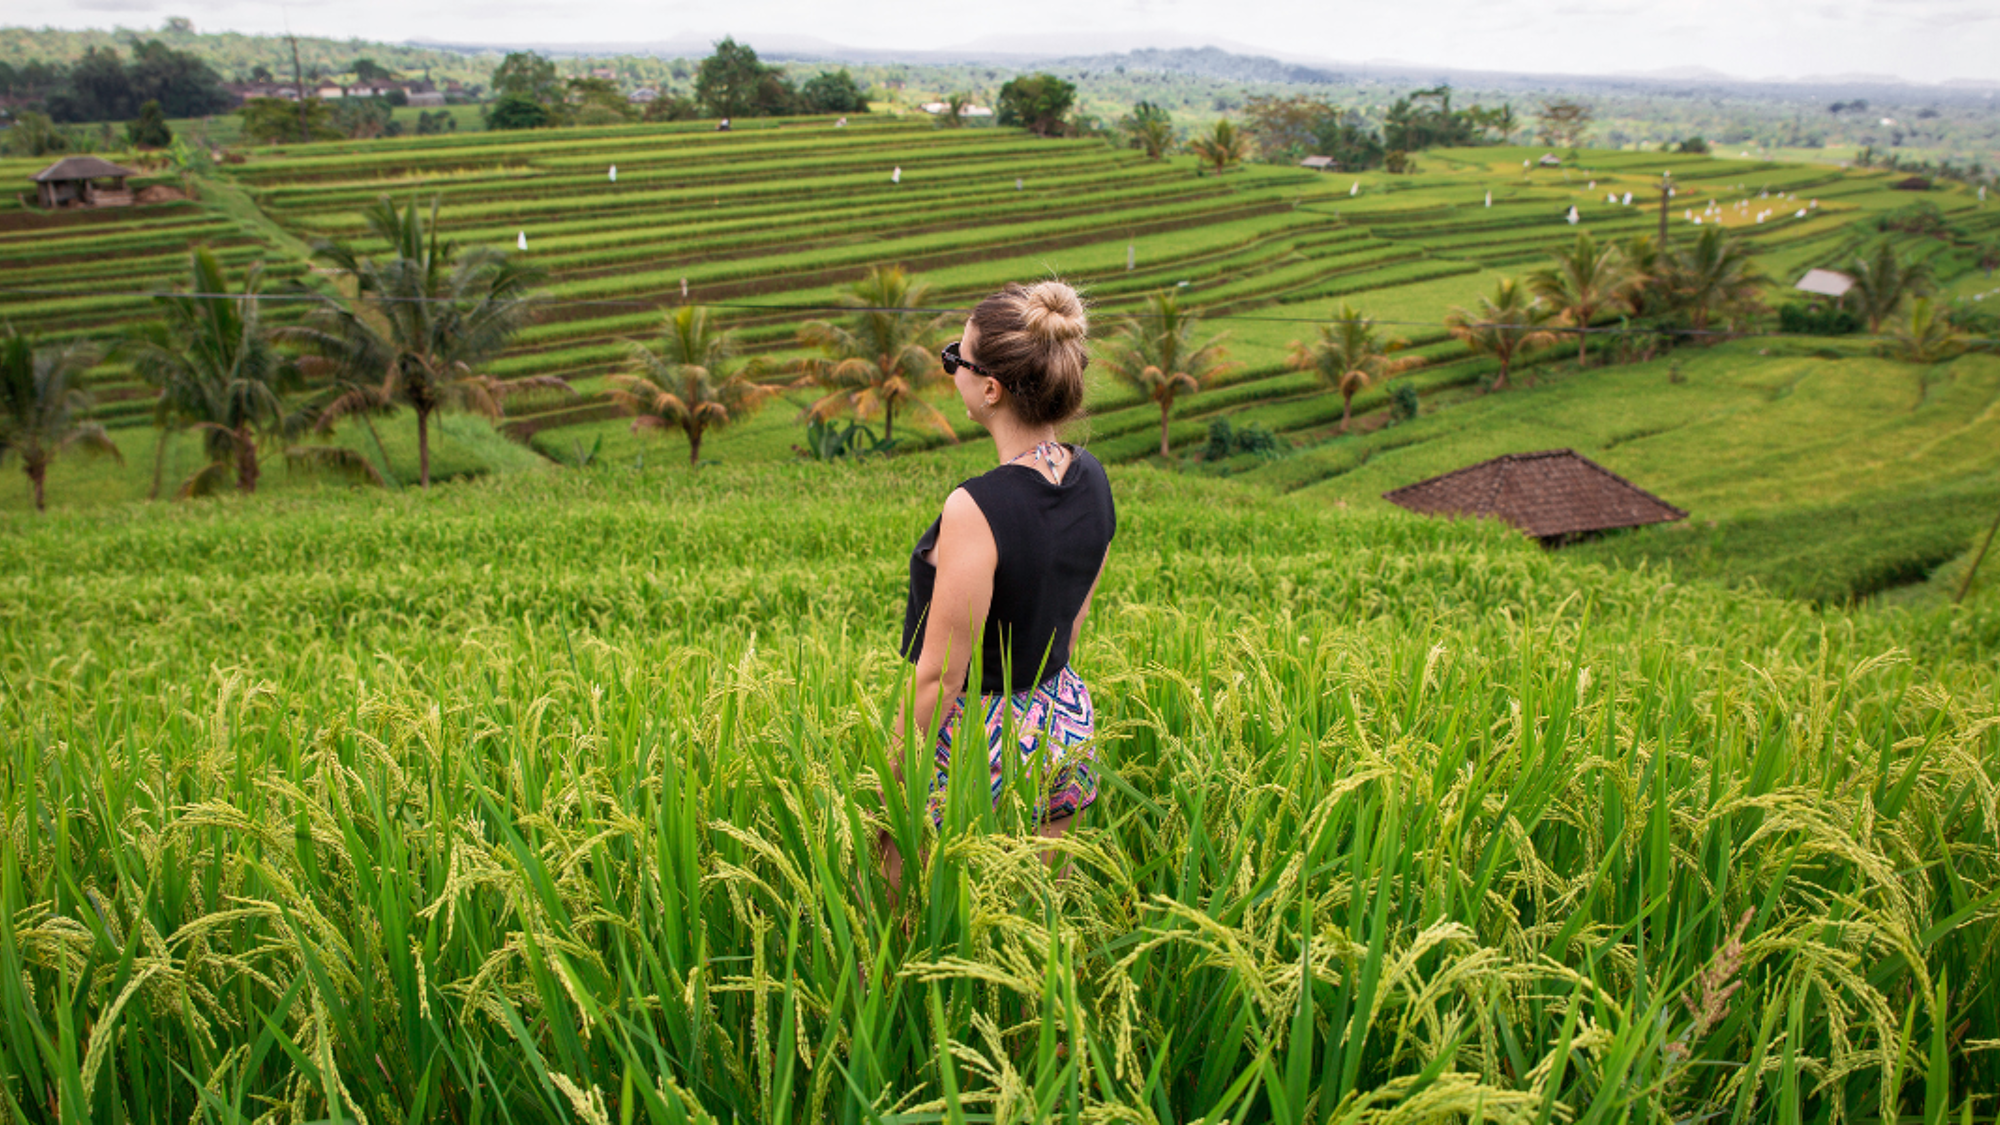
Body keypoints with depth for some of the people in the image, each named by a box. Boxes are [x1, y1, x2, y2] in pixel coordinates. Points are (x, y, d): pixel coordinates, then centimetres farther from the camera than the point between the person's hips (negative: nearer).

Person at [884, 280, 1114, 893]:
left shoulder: (976, 509, -27)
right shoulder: (1093, 481, -4)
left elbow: (939, 677, -21)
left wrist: (891, 783, -9)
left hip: (978, 745, -7)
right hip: (1066, 728, 8)